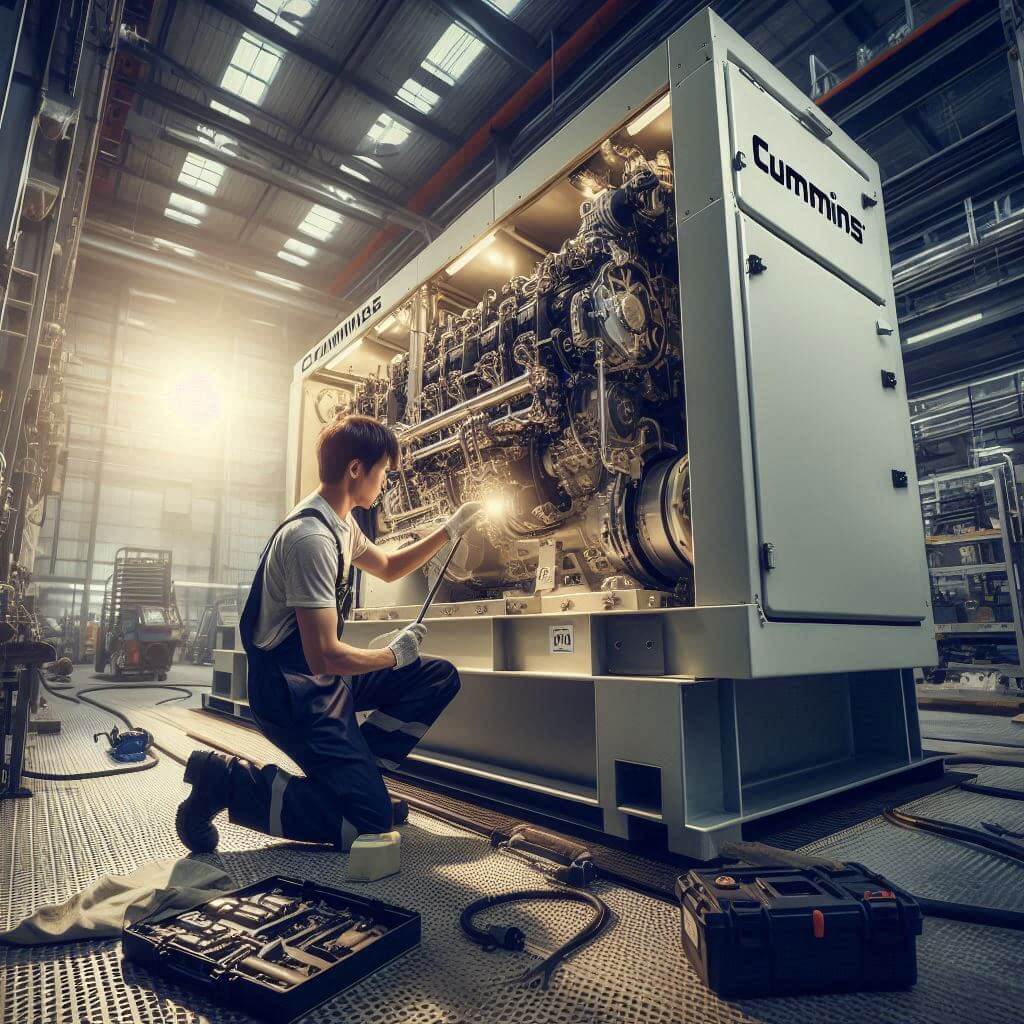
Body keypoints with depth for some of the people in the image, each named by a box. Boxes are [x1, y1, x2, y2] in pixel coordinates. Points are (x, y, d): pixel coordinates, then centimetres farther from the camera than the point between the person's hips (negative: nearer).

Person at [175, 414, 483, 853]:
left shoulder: (340, 523, 5)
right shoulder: (311, 536, -26)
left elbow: (389, 567, 23)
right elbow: (324, 655, -29)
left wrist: (451, 530, 15)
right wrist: (394, 654, -12)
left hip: (323, 677, 10)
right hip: (292, 690, -10)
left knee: (439, 678, 7)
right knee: (368, 822, -12)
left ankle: (357, 774, 10)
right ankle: (225, 781, -2)